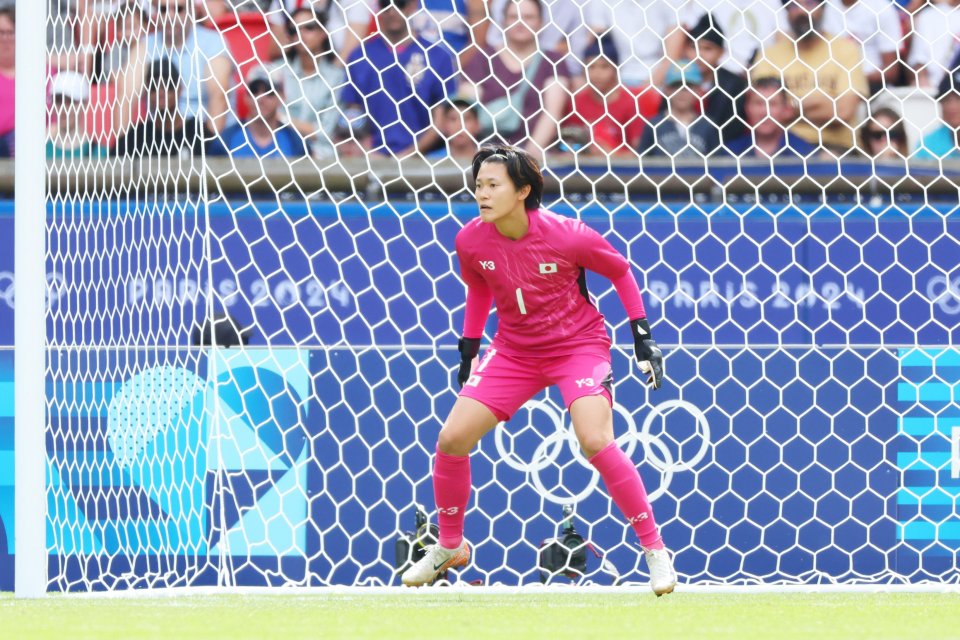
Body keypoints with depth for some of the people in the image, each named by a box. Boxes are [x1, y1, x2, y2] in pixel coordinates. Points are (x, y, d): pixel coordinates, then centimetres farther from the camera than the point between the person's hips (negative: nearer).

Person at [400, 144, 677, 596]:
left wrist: (642, 336, -7)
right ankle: (449, 547, 19)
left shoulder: (567, 236, -23)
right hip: (514, 350, 4)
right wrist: (469, 349, 14)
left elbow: (621, 272, -6)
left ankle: (654, 549, -10)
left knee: (596, 442, -25)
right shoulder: (471, 241, -12)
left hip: (578, 343, -4)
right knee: (452, 439, -5)